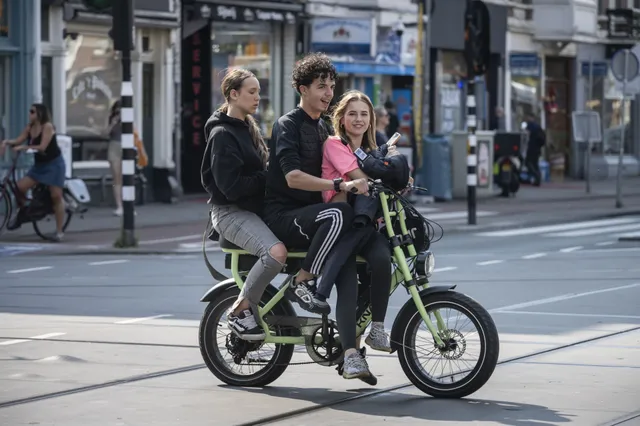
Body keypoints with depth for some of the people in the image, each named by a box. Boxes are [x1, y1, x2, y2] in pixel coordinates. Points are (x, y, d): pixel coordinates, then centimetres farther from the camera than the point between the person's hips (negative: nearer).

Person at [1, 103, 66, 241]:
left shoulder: (48, 127, -18)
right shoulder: (29, 128, 1)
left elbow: (42, 147, -26)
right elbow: (18, 140, -6)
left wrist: (23, 147, -31)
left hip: (54, 164, -6)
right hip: (39, 164, 6)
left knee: (56, 195, -8)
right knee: (20, 186, -10)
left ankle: (59, 231, -3)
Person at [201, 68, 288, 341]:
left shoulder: (248, 128, 17)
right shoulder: (222, 134, -12)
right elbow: (230, 186, -20)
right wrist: (267, 179, -15)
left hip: (254, 208, 9)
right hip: (231, 212, -9)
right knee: (276, 251, -31)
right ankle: (240, 311, -18)